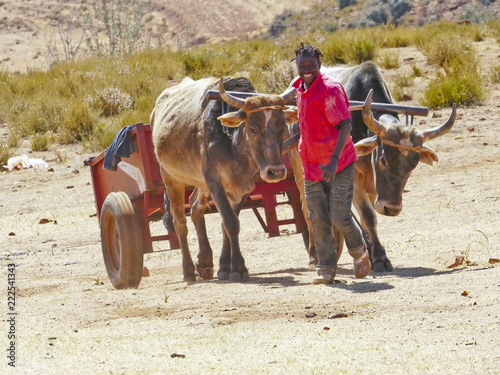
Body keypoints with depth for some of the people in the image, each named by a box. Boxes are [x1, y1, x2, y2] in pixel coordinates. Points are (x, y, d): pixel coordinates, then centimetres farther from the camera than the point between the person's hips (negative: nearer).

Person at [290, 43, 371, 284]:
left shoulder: (330, 89, -18)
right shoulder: (298, 88, 8)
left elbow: (346, 125, -24)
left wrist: (334, 159, -33)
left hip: (338, 164, -7)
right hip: (311, 165, 7)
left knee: (339, 217, -7)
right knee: (318, 220, 4)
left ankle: (359, 253, 20)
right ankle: (326, 269, 12)